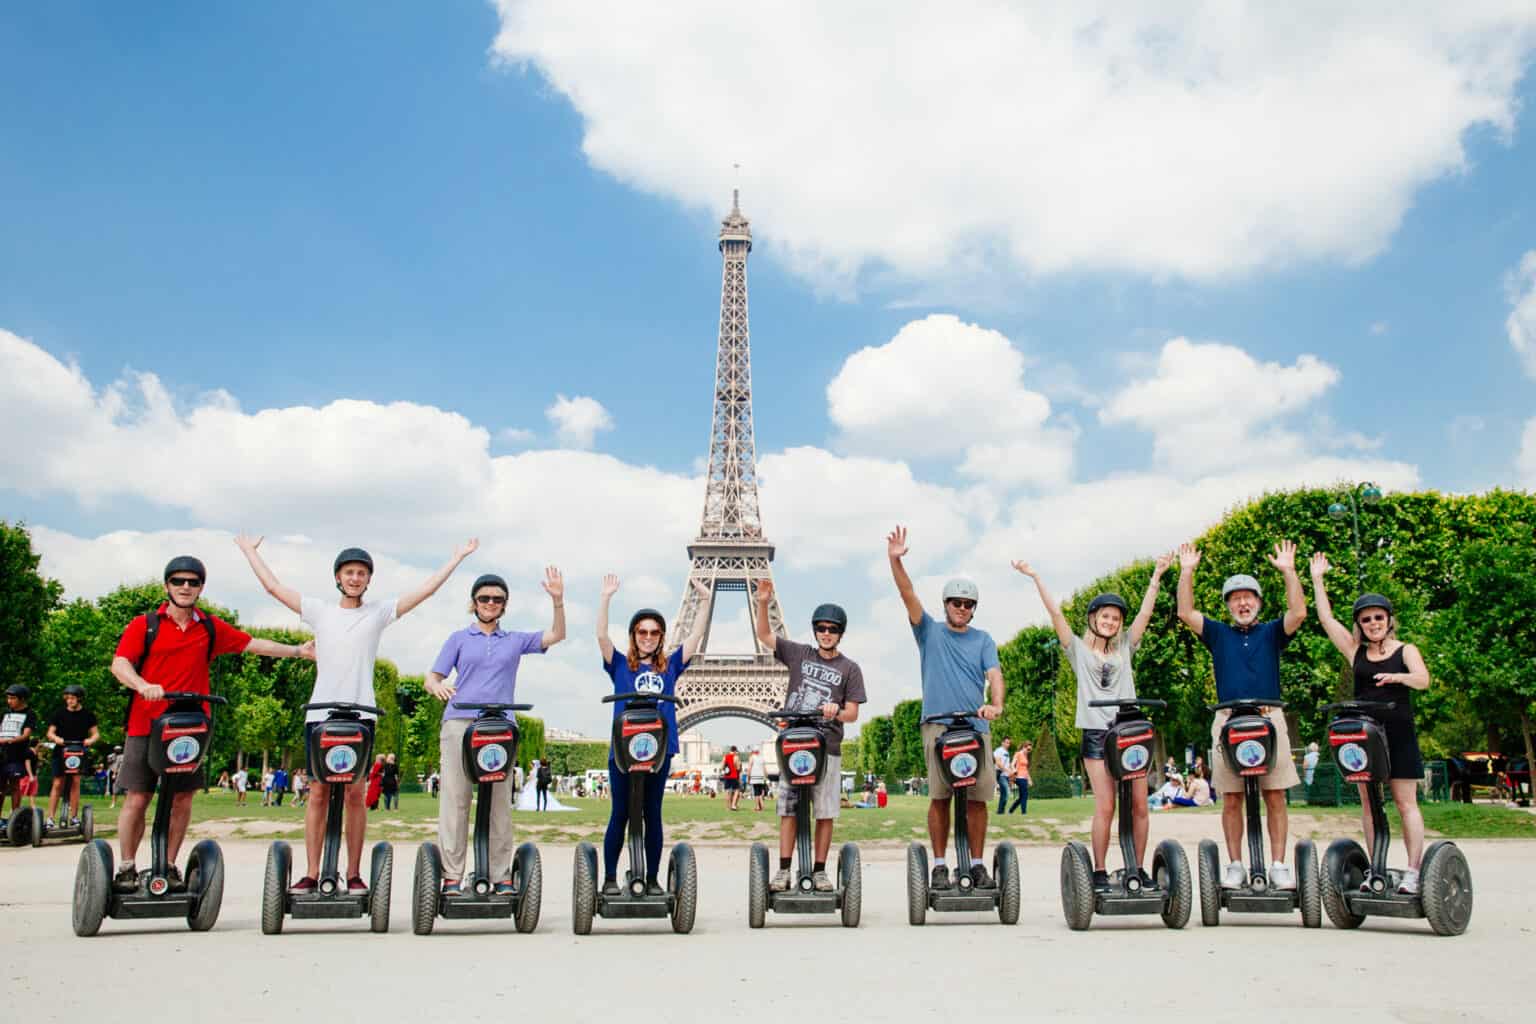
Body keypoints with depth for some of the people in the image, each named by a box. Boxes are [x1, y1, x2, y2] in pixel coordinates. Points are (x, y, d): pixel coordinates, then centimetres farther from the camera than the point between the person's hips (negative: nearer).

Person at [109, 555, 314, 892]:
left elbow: (253, 644, 16)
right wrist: (144, 686, -25)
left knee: (182, 799, 5)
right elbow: (119, 663, -7)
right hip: (146, 724, -2)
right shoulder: (144, 624, 3)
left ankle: (169, 865, 17)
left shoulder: (211, 628, 11)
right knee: (136, 799, 0)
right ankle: (126, 868, 14)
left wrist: (298, 651, 13)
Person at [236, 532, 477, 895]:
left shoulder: (379, 612, 7)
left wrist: (458, 557, 9)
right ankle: (311, 874, 6)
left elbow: (426, 590, 7)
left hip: (360, 715, -1)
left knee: (355, 794, 1)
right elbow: (273, 586, 15)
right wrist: (250, 550, 23)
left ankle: (354, 874, 7)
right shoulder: (320, 610, 10)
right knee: (318, 793, 2)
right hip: (321, 712, 1)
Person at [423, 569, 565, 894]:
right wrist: (438, 686, -15)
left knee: (500, 803, 0)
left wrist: (558, 600, -6)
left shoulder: (516, 641, 18)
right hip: (459, 723, -1)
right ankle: (451, 877, -2)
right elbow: (432, 678, 9)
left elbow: (556, 635, 9)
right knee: (455, 799, -5)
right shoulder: (459, 638, 15)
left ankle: (501, 876, 3)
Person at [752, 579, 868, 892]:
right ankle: (784, 870, 3)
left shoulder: (850, 668, 7)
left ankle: (819, 870, 10)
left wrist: (836, 713, -19)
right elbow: (764, 636, 6)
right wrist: (763, 604, -9)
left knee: (825, 812, 1)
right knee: (788, 809, 0)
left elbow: (852, 714, 4)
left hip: (827, 748, 0)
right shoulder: (800, 654, 10)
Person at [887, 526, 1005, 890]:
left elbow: (994, 673, -1)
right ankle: (939, 865, 5)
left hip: (976, 726, 2)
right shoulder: (930, 632, 11)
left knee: (977, 797, 1)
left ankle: (977, 864, 11)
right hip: (938, 726, -2)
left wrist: (995, 705, -21)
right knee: (939, 797, -3)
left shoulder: (982, 640, 15)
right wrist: (895, 560, -16)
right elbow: (908, 595, -1)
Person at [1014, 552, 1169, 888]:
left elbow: (1145, 612, 12)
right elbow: (1055, 613, 3)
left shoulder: (1124, 648, 17)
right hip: (1096, 734, -3)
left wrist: (1157, 575, 8)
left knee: (1139, 804, 0)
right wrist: (1035, 578, -2)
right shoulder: (1078, 649, 10)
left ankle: (1138, 868, 11)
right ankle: (1099, 872, 2)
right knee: (1105, 806, -7)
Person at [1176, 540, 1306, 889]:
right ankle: (1235, 866, 6)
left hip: (1270, 717, 0)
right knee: (1231, 798, 1)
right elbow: (1186, 614, 5)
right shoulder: (1219, 634, 16)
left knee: (1275, 796, -2)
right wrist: (1187, 572, 1)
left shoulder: (1271, 633, 15)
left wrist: (1288, 570, -5)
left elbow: (1298, 613, -2)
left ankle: (1279, 866, 3)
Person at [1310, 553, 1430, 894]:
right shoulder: (1355, 650, 10)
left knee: (1405, 802, -3)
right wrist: (1317, 579, 8)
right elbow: (1326, 618, 7)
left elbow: (1423, 680, -13)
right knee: (1369, 804, 4)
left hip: (1398, 735, -3)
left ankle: (1413, 871, -3)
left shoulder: (1405, 650, 3)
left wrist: (1398, 677, -34)